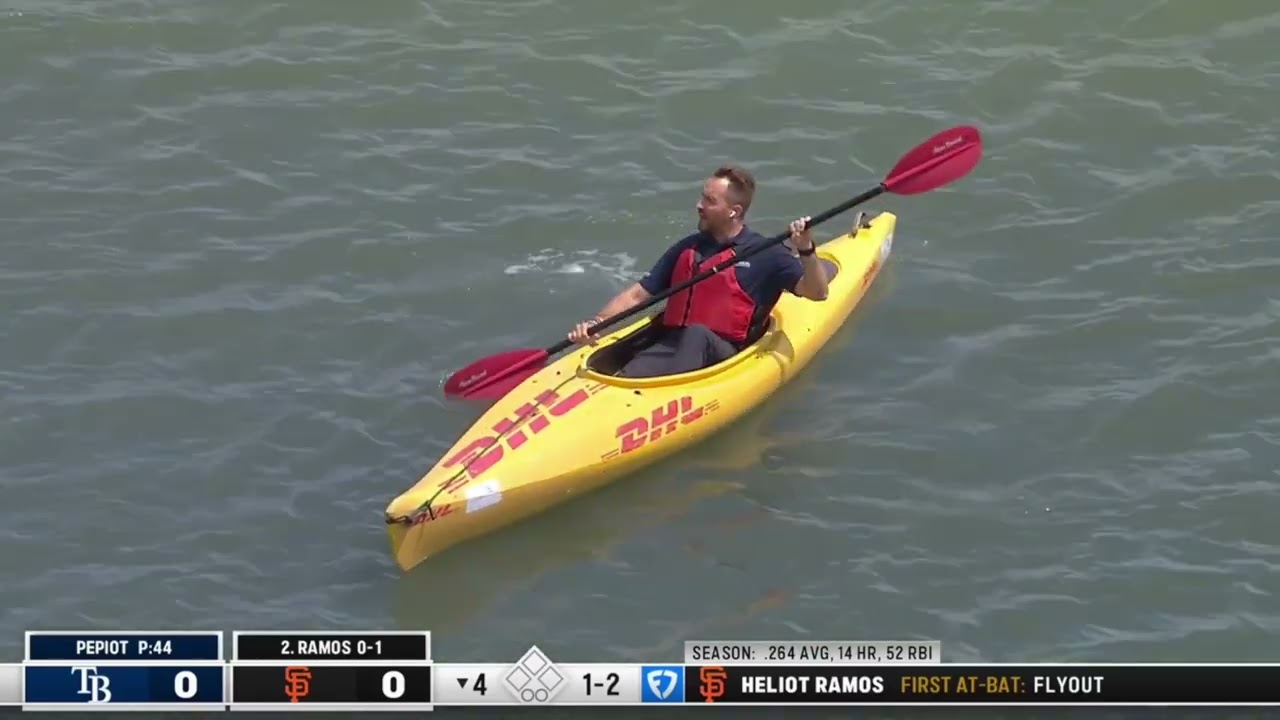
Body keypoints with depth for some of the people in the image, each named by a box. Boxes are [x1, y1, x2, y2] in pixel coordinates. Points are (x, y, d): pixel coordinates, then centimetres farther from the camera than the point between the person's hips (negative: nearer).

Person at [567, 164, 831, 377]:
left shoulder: (764, 255, 4)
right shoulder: (687, 249, 18)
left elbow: (817, 292, -4)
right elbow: (637, 295, 19)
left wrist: (806, 251, -22)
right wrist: (596, 323, 2)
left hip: (725, 354, -5)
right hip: (670, 347, 5)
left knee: (697, 335, -39)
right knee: (627, 377, -27)